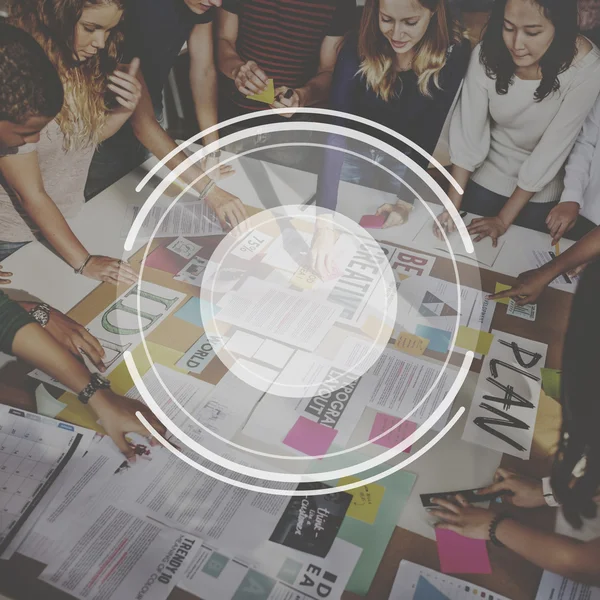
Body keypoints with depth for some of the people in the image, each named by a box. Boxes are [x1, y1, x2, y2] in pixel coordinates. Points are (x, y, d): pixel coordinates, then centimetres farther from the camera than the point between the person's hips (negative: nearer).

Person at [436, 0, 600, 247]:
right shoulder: (487, 54, -23)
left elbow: (552, 149, -24)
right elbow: (467, 133, -18)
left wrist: (503, 219, -19)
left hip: (541, 193, -1)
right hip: (486, 178, 2)